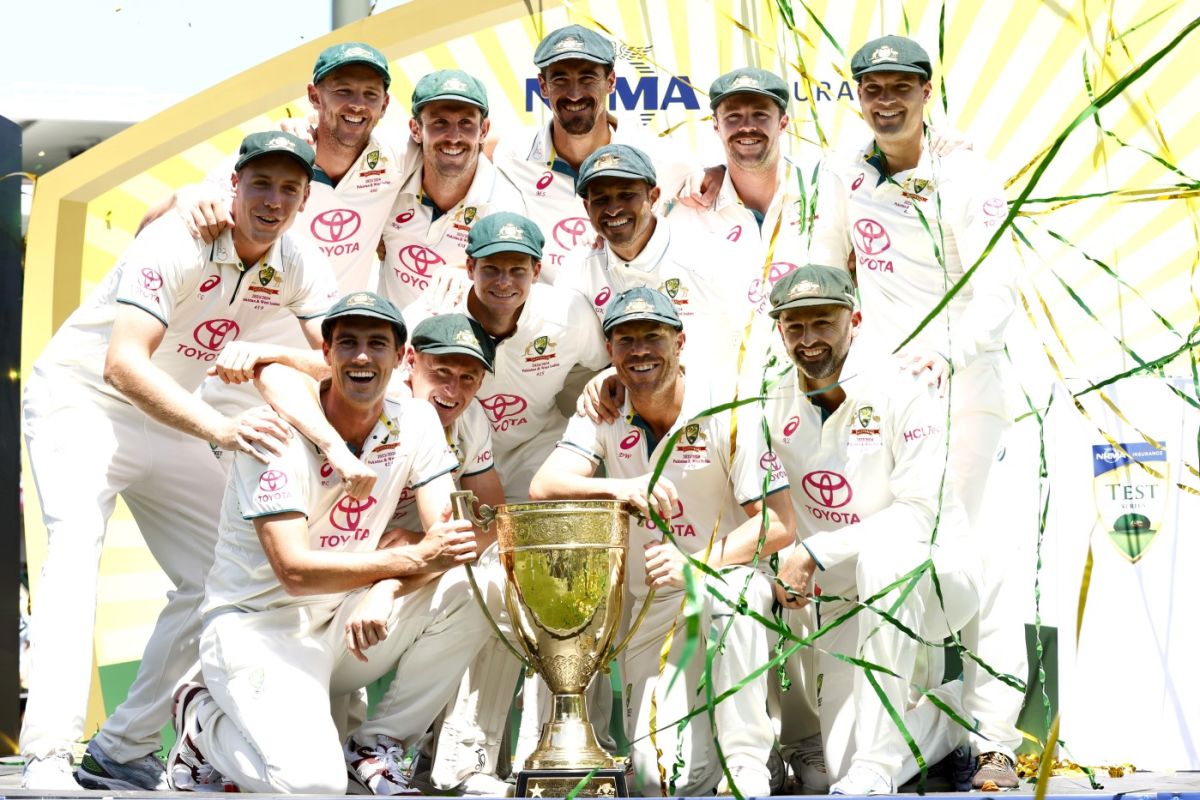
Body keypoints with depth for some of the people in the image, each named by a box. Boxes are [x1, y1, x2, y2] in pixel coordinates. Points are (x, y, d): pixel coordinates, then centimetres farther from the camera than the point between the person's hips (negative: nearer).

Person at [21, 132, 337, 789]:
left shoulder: (300, 268, -7)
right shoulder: (177, 242, -26)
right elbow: (123, 364, -38)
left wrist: (268, 355, -37)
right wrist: (219, 427, -50)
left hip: (166, 420, 7)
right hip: (81, 398, -7)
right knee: (77, 541, -29)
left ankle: (122, 752, 10)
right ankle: (47, 761, -36)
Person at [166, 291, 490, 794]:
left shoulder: (416, 422, -1)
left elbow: (445, 540, -9)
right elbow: (294, 571, -24)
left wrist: (384, 592, -29)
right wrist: (412, 558, -29)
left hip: (341, 626, 5)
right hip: (257, 627, -5)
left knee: (465, 591, -20)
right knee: (311, 783, -27)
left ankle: (376, 749, -2)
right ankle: (203, 721, 7)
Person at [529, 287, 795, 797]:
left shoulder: (726, 413, -10)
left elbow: (778, 524, -14)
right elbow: (543, 488, -17)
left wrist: (695, 565, -28)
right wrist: (619, 488, -36)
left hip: (730, 586, -2)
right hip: (651, 609, 2)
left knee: (728, 589, -40)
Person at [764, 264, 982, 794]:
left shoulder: (905, 398, -13)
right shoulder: (774, 410, 2)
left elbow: (920, 515, -21)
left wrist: (816, 552, -27)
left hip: (938, 582, -4)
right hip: (845, 601, 4)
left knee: (885, 551, -40)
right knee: (841, 764, -11)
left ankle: (876, 767, -37)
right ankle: (944, 716, 23)